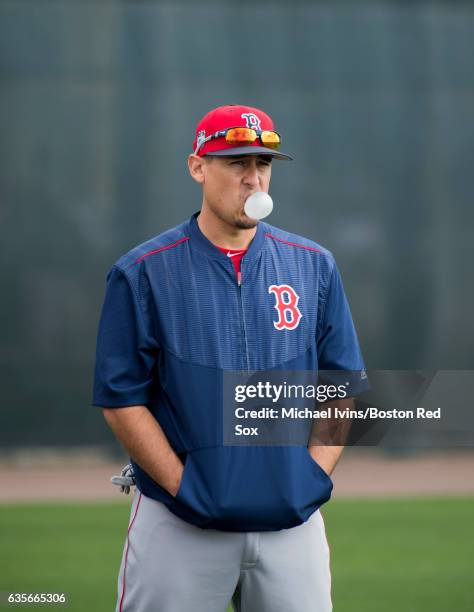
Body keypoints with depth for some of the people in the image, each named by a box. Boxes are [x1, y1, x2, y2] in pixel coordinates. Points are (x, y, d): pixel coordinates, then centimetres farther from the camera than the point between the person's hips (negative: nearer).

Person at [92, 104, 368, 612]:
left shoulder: (314, 266, 8)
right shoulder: (143, 273, -2)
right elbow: (121, 399, -4)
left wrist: (314, 478, -3)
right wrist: (184, 487, -11)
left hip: (293, 525, 3)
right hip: (179, 526, -3)